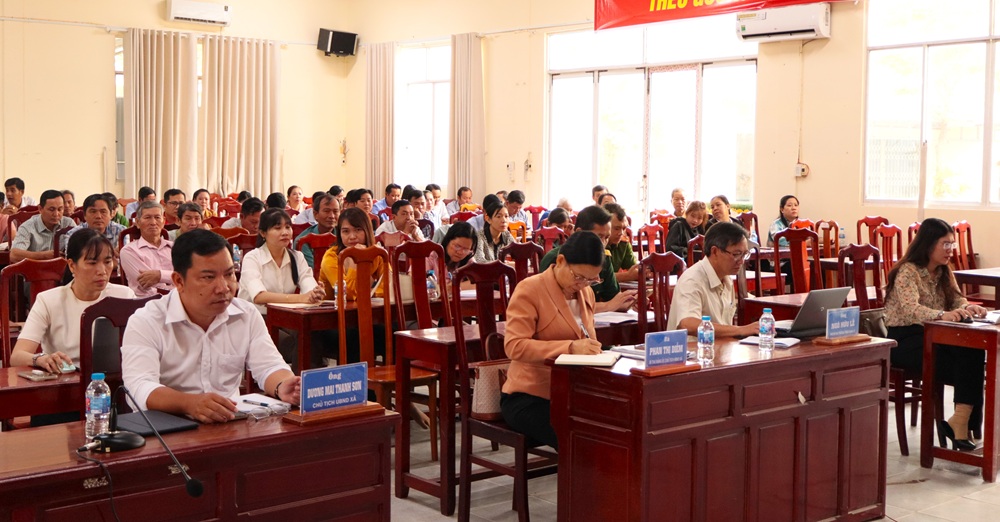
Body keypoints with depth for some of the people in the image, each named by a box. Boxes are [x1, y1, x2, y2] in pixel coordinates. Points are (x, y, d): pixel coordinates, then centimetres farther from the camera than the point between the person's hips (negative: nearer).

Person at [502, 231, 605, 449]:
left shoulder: (586, 293, 16)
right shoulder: (529, 290, -8)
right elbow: (514, 346, -20)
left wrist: (591, 348, 2)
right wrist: (571, 347, -30)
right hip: (528, 398, -7)